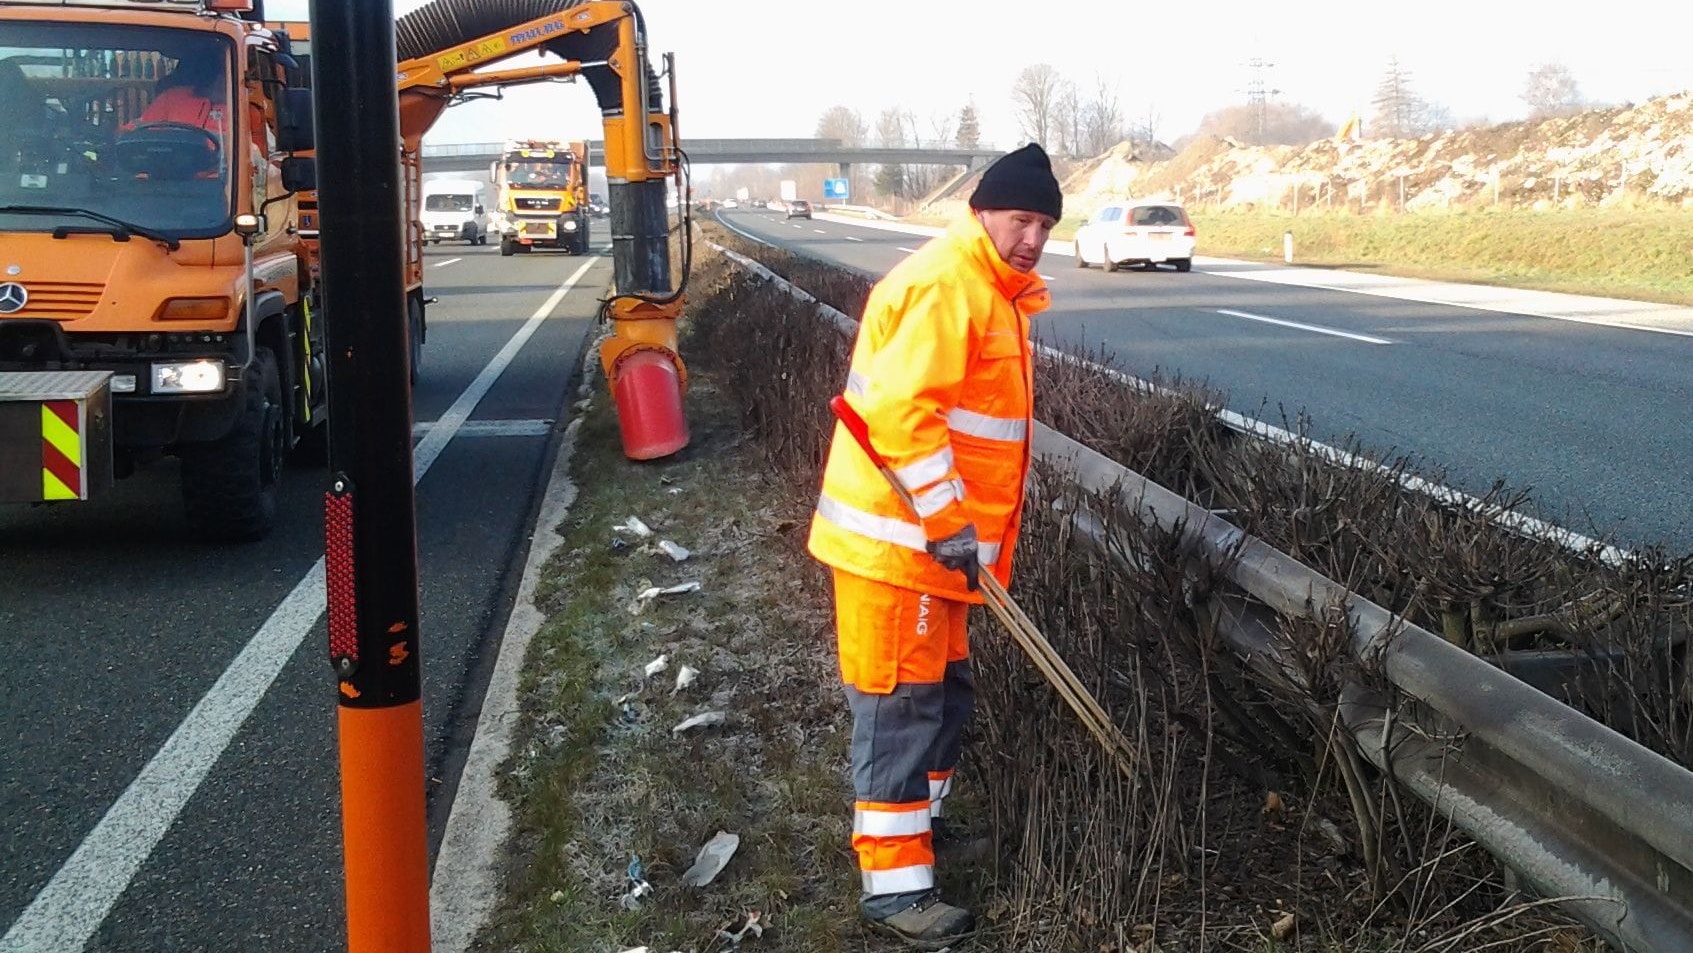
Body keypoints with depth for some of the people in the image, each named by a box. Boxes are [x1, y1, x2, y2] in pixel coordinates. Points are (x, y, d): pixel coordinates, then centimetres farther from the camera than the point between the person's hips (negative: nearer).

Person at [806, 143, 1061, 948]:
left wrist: (959, 522, 26)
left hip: (933, 538, 10)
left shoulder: (990, 292, 17)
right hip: (895, 537, -10)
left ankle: (923, 822, 39)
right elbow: (899, 407, -28)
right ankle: (894, 884, 3)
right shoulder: (944, 284, -17)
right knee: (900, 704, -5)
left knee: (944, 693, 20)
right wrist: (947, 518, -26)